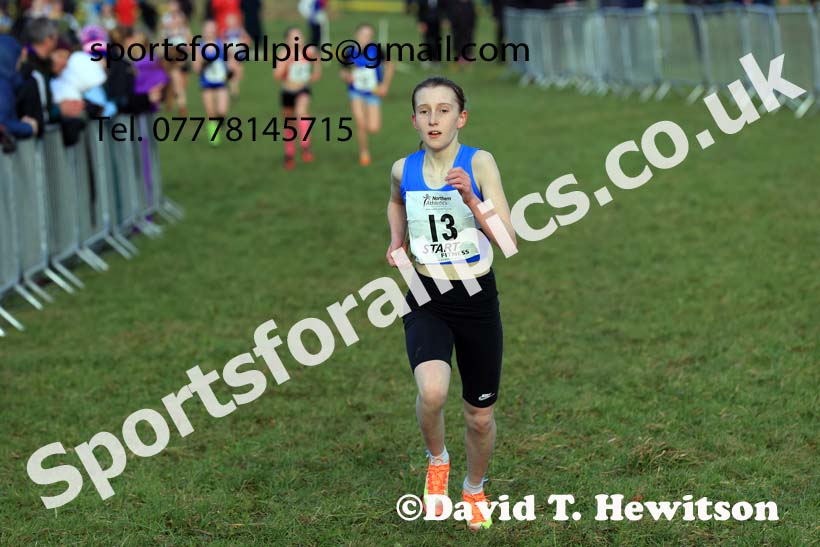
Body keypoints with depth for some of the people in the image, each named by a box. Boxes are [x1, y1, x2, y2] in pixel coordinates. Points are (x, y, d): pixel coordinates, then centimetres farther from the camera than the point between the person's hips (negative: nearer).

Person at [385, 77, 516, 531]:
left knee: (480, 415, 12)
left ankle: (474, 489, 42)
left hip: (477, 301, -1)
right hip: (426, 301, 1)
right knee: (432, 391, -28)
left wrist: (470, 198, -32)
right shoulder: (403, 169, -1)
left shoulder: (479, 163, -12)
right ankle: (437, 460, 4)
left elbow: (508, 238, -20)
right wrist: (397, 239, 8)